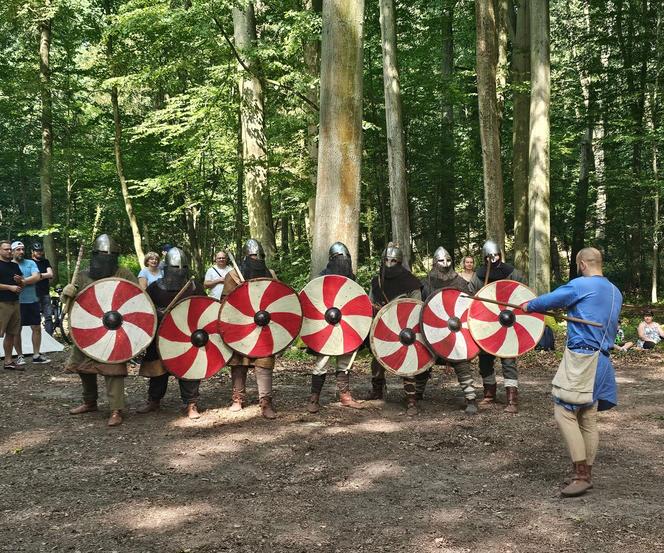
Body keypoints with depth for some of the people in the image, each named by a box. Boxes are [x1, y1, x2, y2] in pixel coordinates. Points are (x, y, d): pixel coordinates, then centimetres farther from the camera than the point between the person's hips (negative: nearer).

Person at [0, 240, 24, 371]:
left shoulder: (15, 266, 17)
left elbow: (22, 284, 23)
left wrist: (20, 281, 1)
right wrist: (11, 287, -14)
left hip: (14, 303, 8)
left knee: (11, 333, 10)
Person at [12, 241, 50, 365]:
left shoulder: (31, 263, 5)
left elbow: (37, 277, -9)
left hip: (32, 301, 2)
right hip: (16, 302, -2)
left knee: (37, 328, 3)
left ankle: (36, 355, 12)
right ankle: (19, 356, 15)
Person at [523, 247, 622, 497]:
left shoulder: (581, 285, -9)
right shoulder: (615, 293, 16)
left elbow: (551, 299, -3)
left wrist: (528, 305, 16)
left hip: (581, 358, -8)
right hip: (601, 361, 8)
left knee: (564, 412, -6)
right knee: (588, 418, 11)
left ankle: (581, 475, -9)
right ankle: (587, 474, 15)